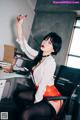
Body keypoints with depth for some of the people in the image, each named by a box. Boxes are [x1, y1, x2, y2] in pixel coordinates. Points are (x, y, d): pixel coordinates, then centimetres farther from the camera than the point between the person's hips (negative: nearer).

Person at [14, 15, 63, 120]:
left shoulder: (50, 62, -21)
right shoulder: (38, 56, 4)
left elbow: (43, 85, -19)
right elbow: (23, 44, 6)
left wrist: (35, 103, -13)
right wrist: (19, 24, 1)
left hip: (52, 99, -9)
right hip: (42, 94, 9)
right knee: (20, 95, 20)